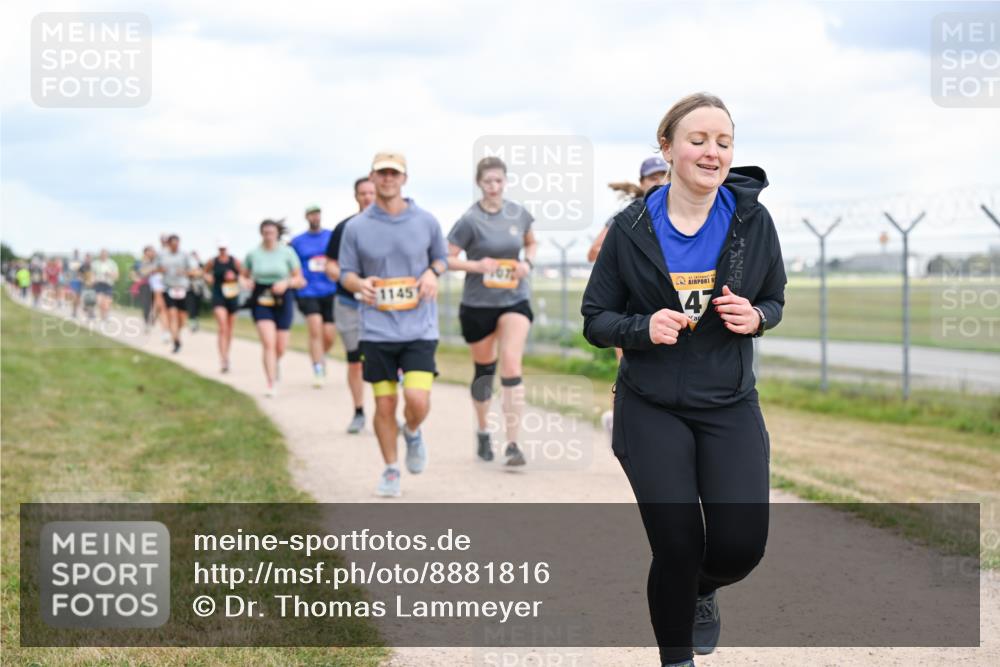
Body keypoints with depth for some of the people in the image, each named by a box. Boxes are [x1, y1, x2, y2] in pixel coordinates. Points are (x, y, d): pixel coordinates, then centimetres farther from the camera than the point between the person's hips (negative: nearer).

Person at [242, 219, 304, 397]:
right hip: (261, 301, -1)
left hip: (282, 301, 1)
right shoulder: (253, 254, 2)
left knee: (280, 347, 7)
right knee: (268, 343, -16)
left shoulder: (287, 252, -1)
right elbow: (245, 276, 15)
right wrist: (249, 283, -7)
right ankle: (271, 384, -14)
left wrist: (286, 283, -16)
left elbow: (299, 279, 3)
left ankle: (275, 364, 44)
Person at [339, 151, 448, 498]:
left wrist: (432, 272, -6)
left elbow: (442, 258, 17)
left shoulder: (426, 221, 3)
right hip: (377, 330, 0)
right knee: (384, 405, 4)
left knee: (418, 400, -14)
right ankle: (390, 471, 23)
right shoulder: (356, 228, 1)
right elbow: (346, 273, 8)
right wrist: (360, 284, -15)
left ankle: (412, 432, 22)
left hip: (419, 329, 0)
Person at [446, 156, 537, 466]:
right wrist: (476, 265, -23)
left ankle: (512, 444, -16)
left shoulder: (519, 214, 1)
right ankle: (482, 432, 36)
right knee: (484, 369, 12)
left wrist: (527, 262, -1)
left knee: (511, 365, -16)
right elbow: (446, 259, -8)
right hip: (478, 304, -1)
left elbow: (531, 243, 19)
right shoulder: (470, 220, -10)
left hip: (515, 300, 1)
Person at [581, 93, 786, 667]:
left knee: (741, 546, -5)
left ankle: (702, 590, 33)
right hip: (653, 410, -1)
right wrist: (643, 327, -21)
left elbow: (775, 300, 9)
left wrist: (755, 316, -14)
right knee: (677, 548, -2)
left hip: (730, 408, 1)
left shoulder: (752, 220, -4)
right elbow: (595, 319, -1)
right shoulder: (632, 227, -7)